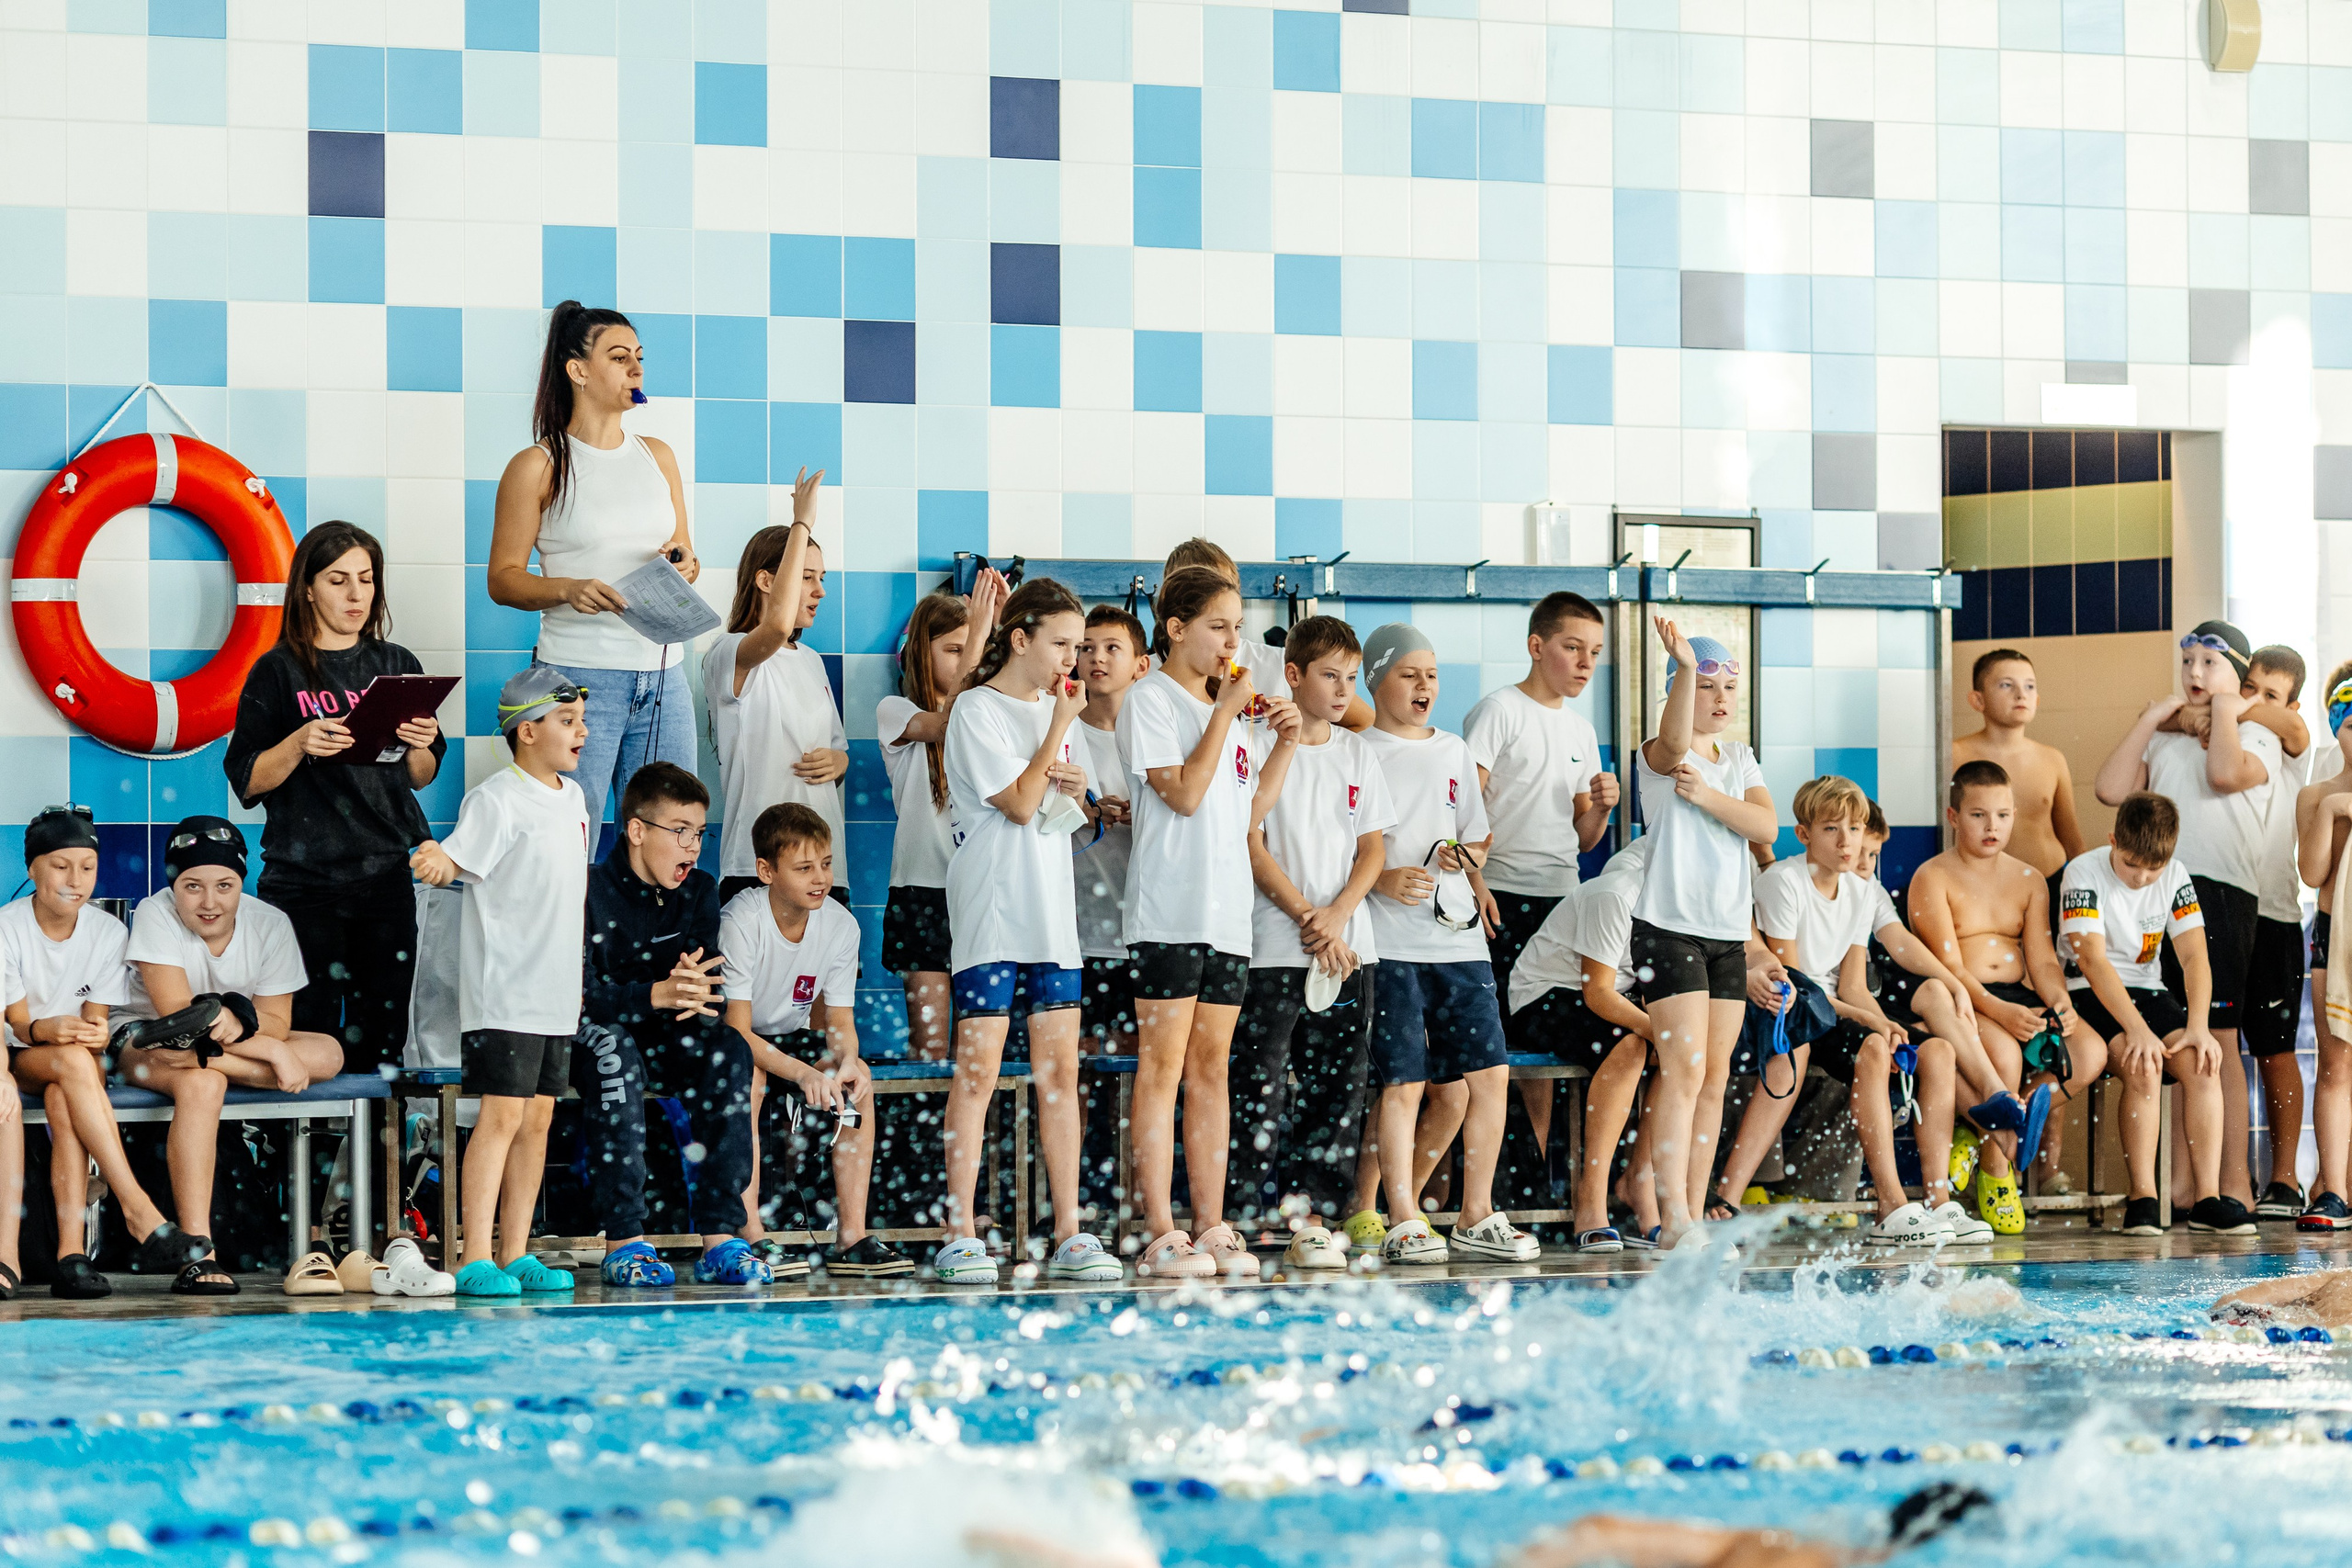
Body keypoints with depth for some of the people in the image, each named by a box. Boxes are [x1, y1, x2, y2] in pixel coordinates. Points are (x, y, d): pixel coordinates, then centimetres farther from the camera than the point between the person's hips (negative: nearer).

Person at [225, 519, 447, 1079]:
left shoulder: (397, 666, 12)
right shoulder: (279, 671, 1)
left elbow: (421, 779, 16)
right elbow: (247, 782, -3)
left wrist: (420, 746, -5)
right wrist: (299, 744, -19)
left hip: (386, 879, 3)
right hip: (303, 883, -3)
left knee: (380, 1042, 1)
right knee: (310, 1036, -9)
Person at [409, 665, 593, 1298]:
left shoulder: (573, 797, 15)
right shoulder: (496, 798, -10)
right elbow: (458, 857, -18)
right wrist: (435, 861, -35)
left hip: (556, 992, 8)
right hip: (503, 991, -8)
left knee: (538, 1118, 9)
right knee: (503, 1115, -11)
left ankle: (516, 1254, 15)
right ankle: (476, 1261, -11)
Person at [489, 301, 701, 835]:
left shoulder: (657, 456, 15)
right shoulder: (538, 466, -1)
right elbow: (503, 579, -2)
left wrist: (684, 564, -2)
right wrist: (568, 590, -20)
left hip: (662, 673, 5)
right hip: (579, 674, -5)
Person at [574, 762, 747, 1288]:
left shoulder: (700, 892, 4)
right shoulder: (593, 893, -14)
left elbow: (707, 987, -5)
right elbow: (579, 993, -24)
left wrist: (693, 991, -31)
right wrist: (657, 994, -40)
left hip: (659, 1041, 5)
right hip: (584, 1038, -5)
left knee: (727, 1048, -24)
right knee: (612, 1050, -37)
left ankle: (719, 1234, -27)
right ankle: (623, 1241, -38)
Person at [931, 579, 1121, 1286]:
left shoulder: (1054, 709, 15)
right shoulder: (978, 710, -7)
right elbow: (1020, 805, -15)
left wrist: (1078, 792, 0)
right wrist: (1060, 727, -9)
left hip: (1051, 911, 7)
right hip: (992, 911, -7)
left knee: (1059, 1070, 4)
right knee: (978, 1068, -8)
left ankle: (1069, 1236, 5)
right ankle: (960, 1238, -7)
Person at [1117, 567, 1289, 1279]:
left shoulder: (1221, 704, 19)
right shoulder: (1151, 699, -4)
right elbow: (1185, 794, -15)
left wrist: (1286, 744, 9)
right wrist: (1225, 712, -11)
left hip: (1227, 907, 7)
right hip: (1169, 907, -7)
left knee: (1211, 1067, 8)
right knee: (1163, 1066, -7)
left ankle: (1211, 1227, 9)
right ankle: (1160, 1235, -8)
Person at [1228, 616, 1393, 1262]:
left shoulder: (1356, 752, 14)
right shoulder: (1261, 746, 0)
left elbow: (1373, 846, 11)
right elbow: (1251, 842, -6)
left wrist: (1338, 913, -6)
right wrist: (1306, 918, -11)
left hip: (1347, 944, 5)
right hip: (1275, 944, -5)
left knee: (1337, 1083, 1)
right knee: (1263, 1083, -7)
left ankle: (1310, 1213, 3)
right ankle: (1254, 1215, -2)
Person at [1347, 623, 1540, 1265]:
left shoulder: (1454, 753, 18)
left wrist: (1466, 857, 1)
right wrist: (1382, 880, -17)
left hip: (1458, 936, 5)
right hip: (1390, 941, -5)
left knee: (1489, 1073, -1)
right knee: (1404, 1084, -9)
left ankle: (1477, 1219, 7)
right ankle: (1404, 1225, -5)